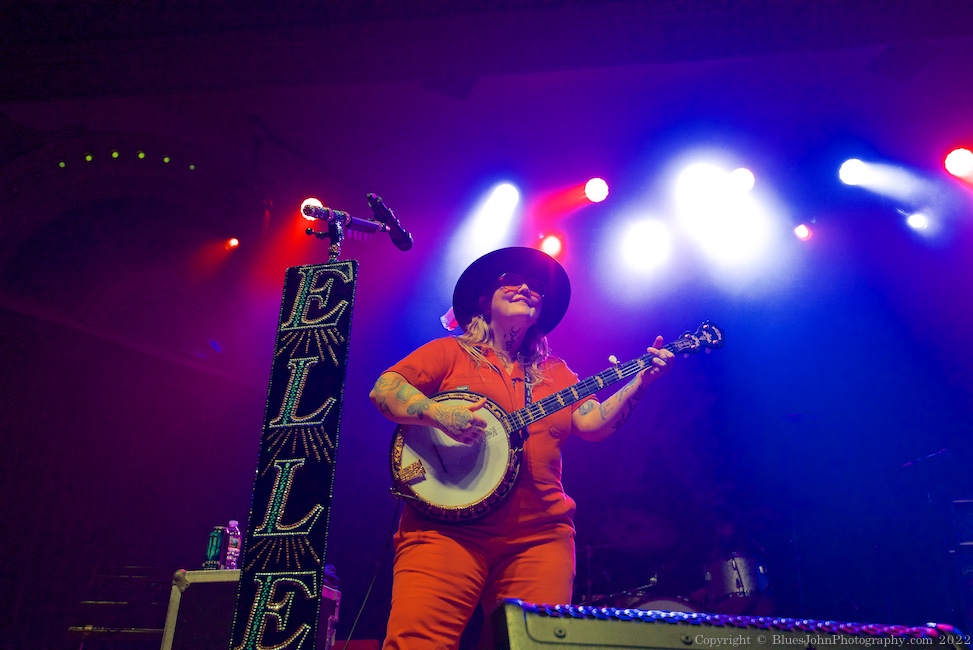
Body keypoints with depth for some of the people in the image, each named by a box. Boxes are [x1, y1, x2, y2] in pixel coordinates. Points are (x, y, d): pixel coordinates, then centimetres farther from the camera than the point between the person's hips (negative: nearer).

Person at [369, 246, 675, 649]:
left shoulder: (555, 373, 19)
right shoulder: (450, 352, 9)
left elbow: (593, 424, 5)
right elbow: (383, 390, -2)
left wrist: (641, 380, -7)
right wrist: (436, 412, -19)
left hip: (540, 534, 3)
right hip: (447, 526, -3)